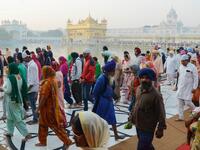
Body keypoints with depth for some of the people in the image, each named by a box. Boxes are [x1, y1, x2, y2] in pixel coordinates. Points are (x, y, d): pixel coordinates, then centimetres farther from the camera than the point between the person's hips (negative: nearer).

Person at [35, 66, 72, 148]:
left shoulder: (47, 82, -22)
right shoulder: (54, 80, 5)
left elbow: (44, 97, -23)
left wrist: (38, 108, -15)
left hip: (48, 108, -9)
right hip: (53, 106, 9)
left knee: (56, 125, 0)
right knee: (42, 124, 19)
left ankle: (67, 141, 6)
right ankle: (42, 141, 29)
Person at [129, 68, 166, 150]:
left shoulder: (155, 95, -23)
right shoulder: (139, 89, -1)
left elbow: (161, 113, -17)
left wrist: (160, 129, -13)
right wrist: (131, 116, 16)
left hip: (148, 128, -7)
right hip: (138, 125, 7)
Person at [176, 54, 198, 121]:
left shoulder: (192, 67, -13)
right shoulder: (181, 66, 6)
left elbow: (196, 78, -11)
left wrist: (194, 88, -13)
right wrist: (178, 85, 15)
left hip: (188, 88, -6)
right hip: (181, 87, 6)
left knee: (187, 102, -5)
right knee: (180, 103, 6)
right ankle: (181, 117, 17)